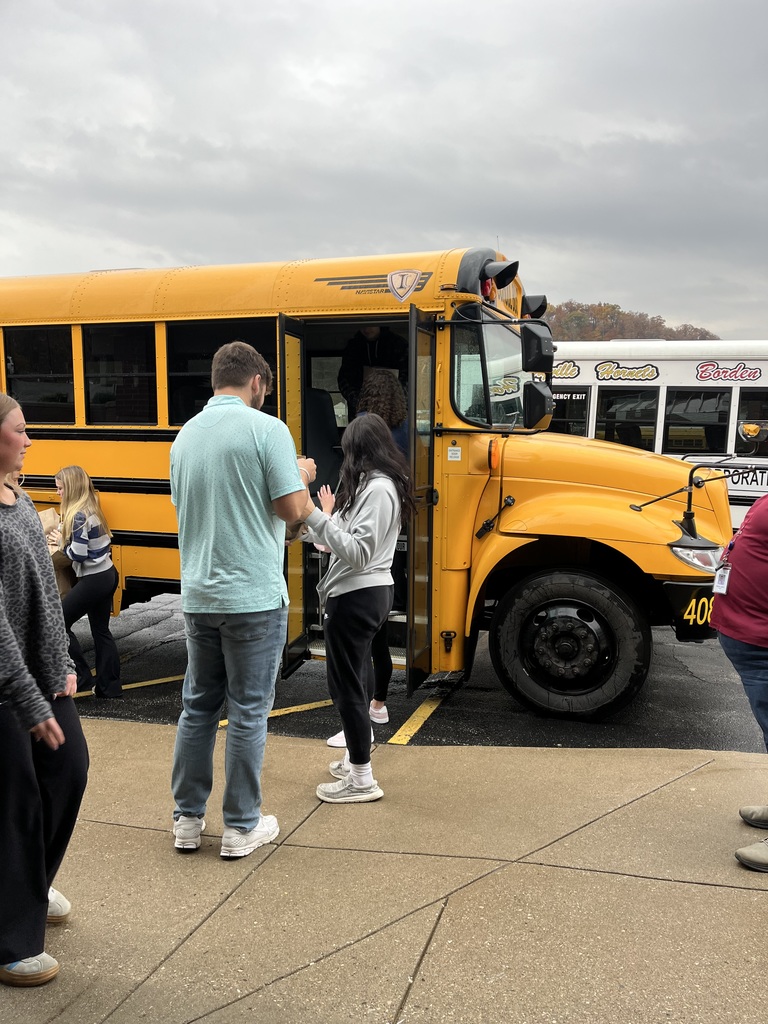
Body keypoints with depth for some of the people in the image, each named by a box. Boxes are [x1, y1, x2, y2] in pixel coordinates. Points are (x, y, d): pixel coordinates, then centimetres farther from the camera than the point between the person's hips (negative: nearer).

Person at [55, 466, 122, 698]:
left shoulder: (79, 515, -18)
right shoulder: (91, 508, 10)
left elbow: (78, 554, -22)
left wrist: (62, 544, -5)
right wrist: (66, 537, 8)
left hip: (93, 580, -9)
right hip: (107, 575, 9)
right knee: (101, 630, 14)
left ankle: (83, 678, 5)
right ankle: (109, 685, 20)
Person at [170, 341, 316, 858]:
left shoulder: (186, 436, 9)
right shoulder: (267, 429, -11)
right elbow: (293, 509, -15)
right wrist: (301, 477, 6)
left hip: (199, 596, 6)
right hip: (254, 597, -6)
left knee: (198, 707, 17)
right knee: (249, 712, 6)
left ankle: (187, 820, 26)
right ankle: (241, 827, 17)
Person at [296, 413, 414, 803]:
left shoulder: (377, 489, -19)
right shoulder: (377, 484, 10)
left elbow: (357, 553, -25)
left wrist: (313, 516, -26)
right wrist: (310, 527, 13)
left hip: (355, 598, -11)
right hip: (370, 592, 11)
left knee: (346, 684, -2)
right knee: (356, 675, 20)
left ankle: (362, 779, 8)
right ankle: (357, 759, 35)